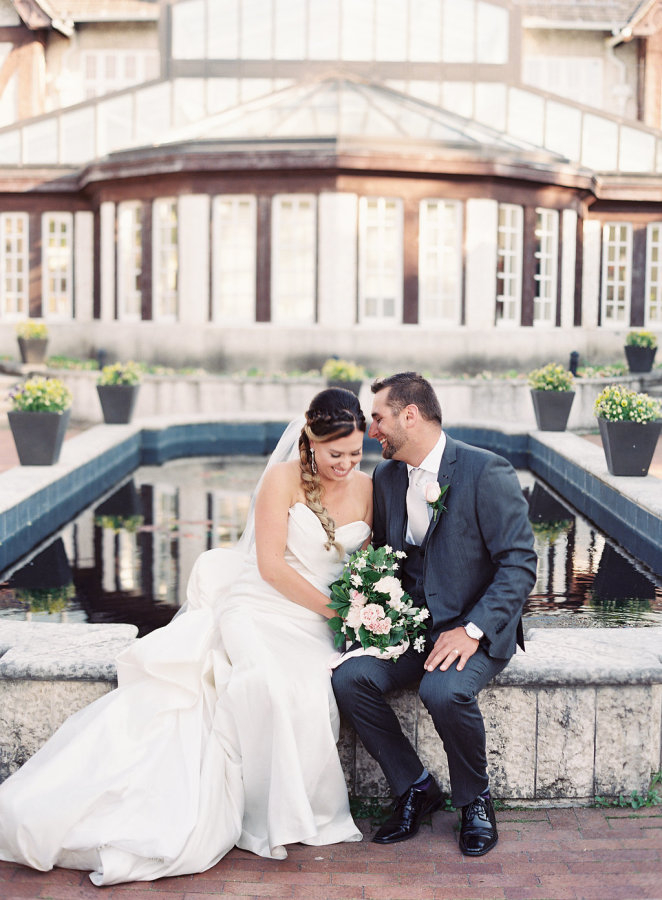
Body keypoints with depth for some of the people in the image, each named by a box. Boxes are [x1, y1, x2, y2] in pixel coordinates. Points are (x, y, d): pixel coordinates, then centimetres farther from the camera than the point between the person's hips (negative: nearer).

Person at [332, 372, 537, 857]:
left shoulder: (487, 472, -14)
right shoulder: (386, 476, 8)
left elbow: (520, 564, -15)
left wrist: (471, 630, -24)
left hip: (479, 628, -6)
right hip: (410, 626, 6)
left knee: (445, 691, -34)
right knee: (350, 678, -20)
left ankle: (475, 797, -3)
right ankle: (415, 788, 1)